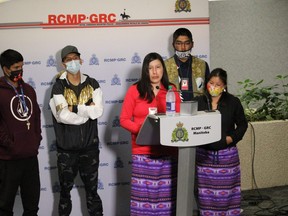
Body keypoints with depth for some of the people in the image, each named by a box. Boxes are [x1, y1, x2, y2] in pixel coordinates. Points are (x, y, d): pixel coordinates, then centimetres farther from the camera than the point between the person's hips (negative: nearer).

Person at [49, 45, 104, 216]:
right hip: (66, 148, -1)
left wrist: (74, 108, -15)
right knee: (65, 191, 13)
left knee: (92, 190, 12)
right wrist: (88, 111, -13)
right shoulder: (59, 87, -6)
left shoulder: (92, 84, 2)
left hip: (89, 146, 1)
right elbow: (63, 116, -19)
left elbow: (99, 111, -12)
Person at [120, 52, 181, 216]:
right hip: (143, 151, -2)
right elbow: (124, 119, 1)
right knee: (143, 193, -2)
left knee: (166, 193, 3)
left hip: (168, 151, 2)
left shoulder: (172, 91, 8)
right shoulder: (135, 90, 2)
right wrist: (141, 129, -15)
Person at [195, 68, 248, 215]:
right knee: (206, 192, 5)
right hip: (204, 154, 1)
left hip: (227, 154, -1)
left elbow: (242, 124, 7)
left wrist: (232, 138, -7)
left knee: (226, 191, 3)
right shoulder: (199, 102, 2)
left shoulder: (233, 102, 0)